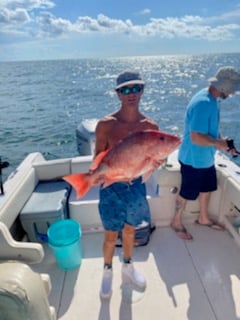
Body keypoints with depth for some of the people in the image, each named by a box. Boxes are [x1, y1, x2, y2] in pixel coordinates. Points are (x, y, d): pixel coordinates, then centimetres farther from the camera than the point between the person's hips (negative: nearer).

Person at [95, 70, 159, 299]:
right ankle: (107, 271, 44)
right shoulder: (106, 124, -17)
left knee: (130, 230, 23)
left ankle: (128, 267, 51)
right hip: (112, 187, -3)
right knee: (111, 236, 13)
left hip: (136, 185, 3)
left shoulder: (150, 126, -7)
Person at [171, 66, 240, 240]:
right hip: (193, 159, -9)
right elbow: (197, 137, -32)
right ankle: (177, 222, 31)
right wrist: (219, 143, -18)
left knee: (207, 188, 23)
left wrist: (222, 140, 1)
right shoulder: (203, 103, -28)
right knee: (187, 193, 8)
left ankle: (204, 218, 45)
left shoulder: (212, 99, 4)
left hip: (206, 158, 10)